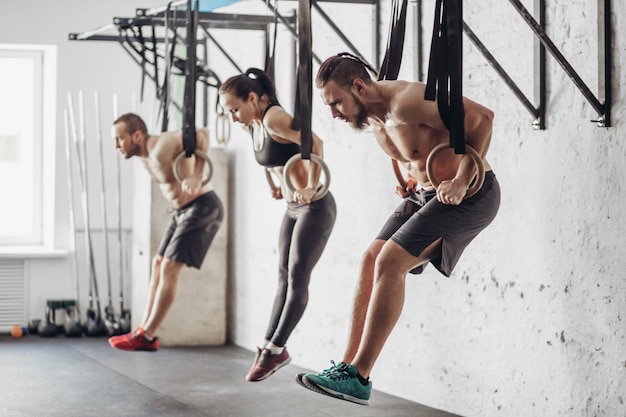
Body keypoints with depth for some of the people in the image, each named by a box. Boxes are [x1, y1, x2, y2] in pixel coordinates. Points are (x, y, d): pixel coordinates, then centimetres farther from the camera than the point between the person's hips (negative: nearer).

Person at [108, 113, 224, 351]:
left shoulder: (161, 147, -22)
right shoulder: (147, 155, 7)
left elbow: (201, 134, -29)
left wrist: (196, 177, -33)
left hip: (203, 208, -10)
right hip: (183, 211, 10)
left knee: (170, 268, -11)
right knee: (159, 264, 10)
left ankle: (146, 335, -6)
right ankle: (145, 329, 14)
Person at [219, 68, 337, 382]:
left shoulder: (274, 119, -21)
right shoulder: (253, 126, 6)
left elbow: (314, 144, -28)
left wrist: (310, 189, -27)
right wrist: (282, 186, 10)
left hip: (315, 207, -9)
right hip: (293, 208, 9)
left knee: (297, 278, -6)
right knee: (285, 279, 9)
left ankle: (274, 349, -4)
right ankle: (270, 345, 11)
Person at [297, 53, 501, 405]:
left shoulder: (406, 102, -25)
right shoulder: (372, 116, 4)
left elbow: (482, 117, -26)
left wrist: (462, 181, -27)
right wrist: (412, 179, 7)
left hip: (468, 194, -9)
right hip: (425, 192, 9)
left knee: (390, 262, -19)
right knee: (371, 261, 0)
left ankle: (358, 378, -16)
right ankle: (349, 366, 4)